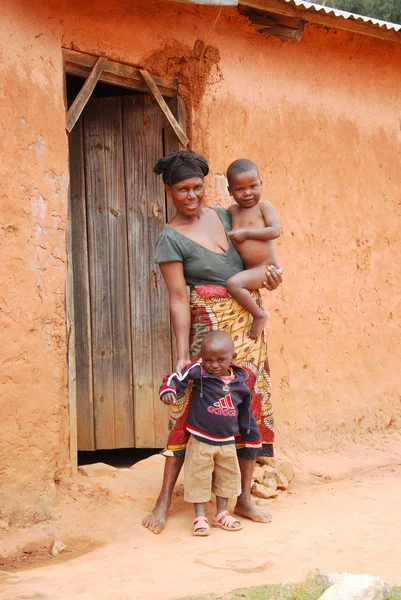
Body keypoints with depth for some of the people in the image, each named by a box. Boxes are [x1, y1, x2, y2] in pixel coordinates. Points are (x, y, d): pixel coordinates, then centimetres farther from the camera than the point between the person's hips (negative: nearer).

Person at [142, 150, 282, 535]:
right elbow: (178, 299, -12)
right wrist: (182, 355, -15)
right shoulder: (171, 239, -8)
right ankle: (164, 500, 3)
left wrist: (270, 268, 0)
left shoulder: (223, 215, 9)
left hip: (247, 322, 6)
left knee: (251, 405, 5)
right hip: (209, 325, -6)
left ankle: (243, 498, 15)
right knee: (192, 408, -6)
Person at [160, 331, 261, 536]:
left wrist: (252, 439, 15)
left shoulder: (241, 382, -3)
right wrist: (168, 390, -40)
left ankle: (221, 514, 31)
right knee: (198, 478, 1)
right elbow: (174, 379, -17)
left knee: (227, 478, 15)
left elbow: (245, 413, 8)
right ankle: (200, 518, 14)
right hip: (200, 440, -4)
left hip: (227, 442, 4)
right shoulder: (197, 372, -15)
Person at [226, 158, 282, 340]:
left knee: (233, 283, -27)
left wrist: (246, 233, -17)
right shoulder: (233, 211, 12)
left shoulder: (263, 206, -5)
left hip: (266, 269, -8)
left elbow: (275, 231, -16)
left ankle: (259, 314, -11)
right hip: (249, 270, 8)